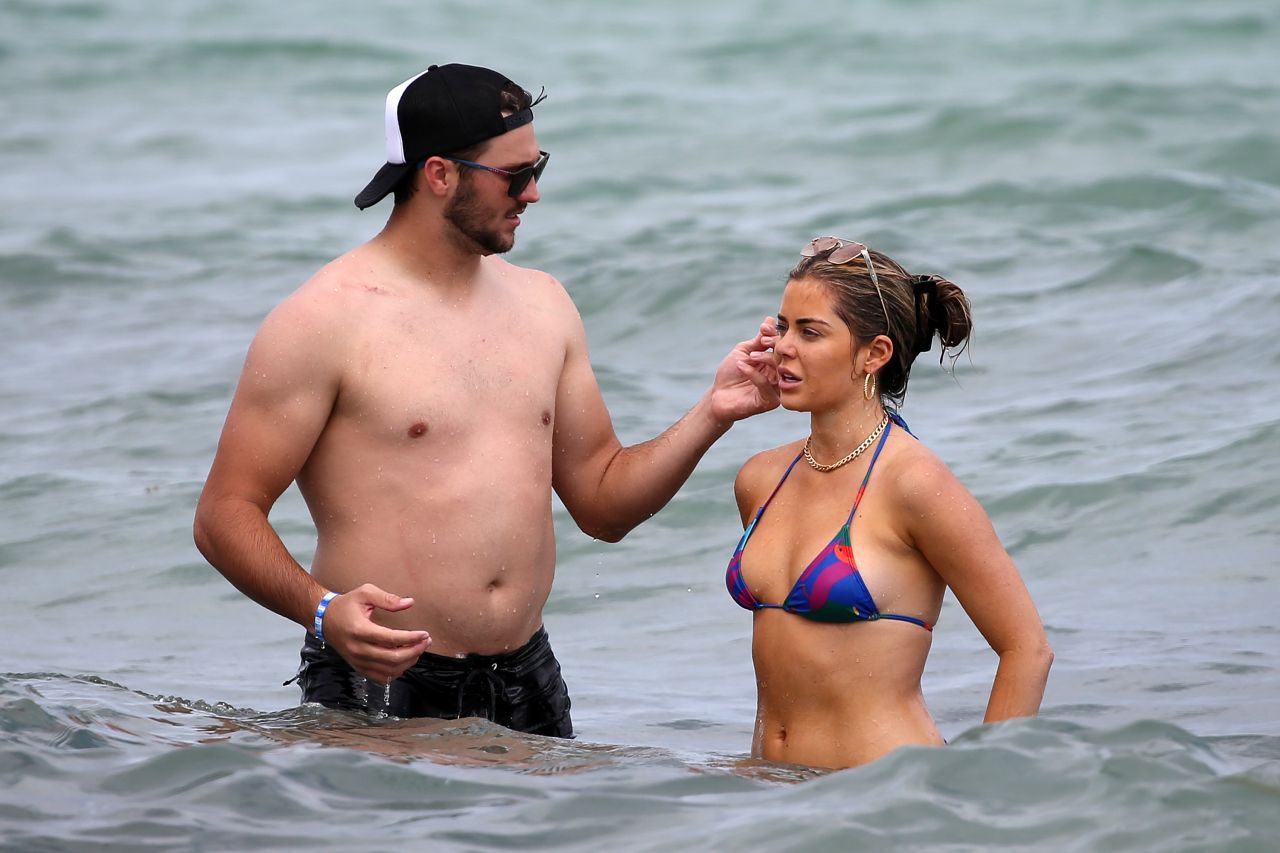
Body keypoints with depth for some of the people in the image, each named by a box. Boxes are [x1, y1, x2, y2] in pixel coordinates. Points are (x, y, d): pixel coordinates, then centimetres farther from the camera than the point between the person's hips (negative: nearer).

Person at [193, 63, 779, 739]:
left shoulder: (541, 304, 13)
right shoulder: (325, 320, -8)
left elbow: (604, 504, 17)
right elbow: (224, 515, -10)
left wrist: (712, 415, 2)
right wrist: (323, 611, -27)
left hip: (527, 684, 6)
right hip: (381, 684, -6)